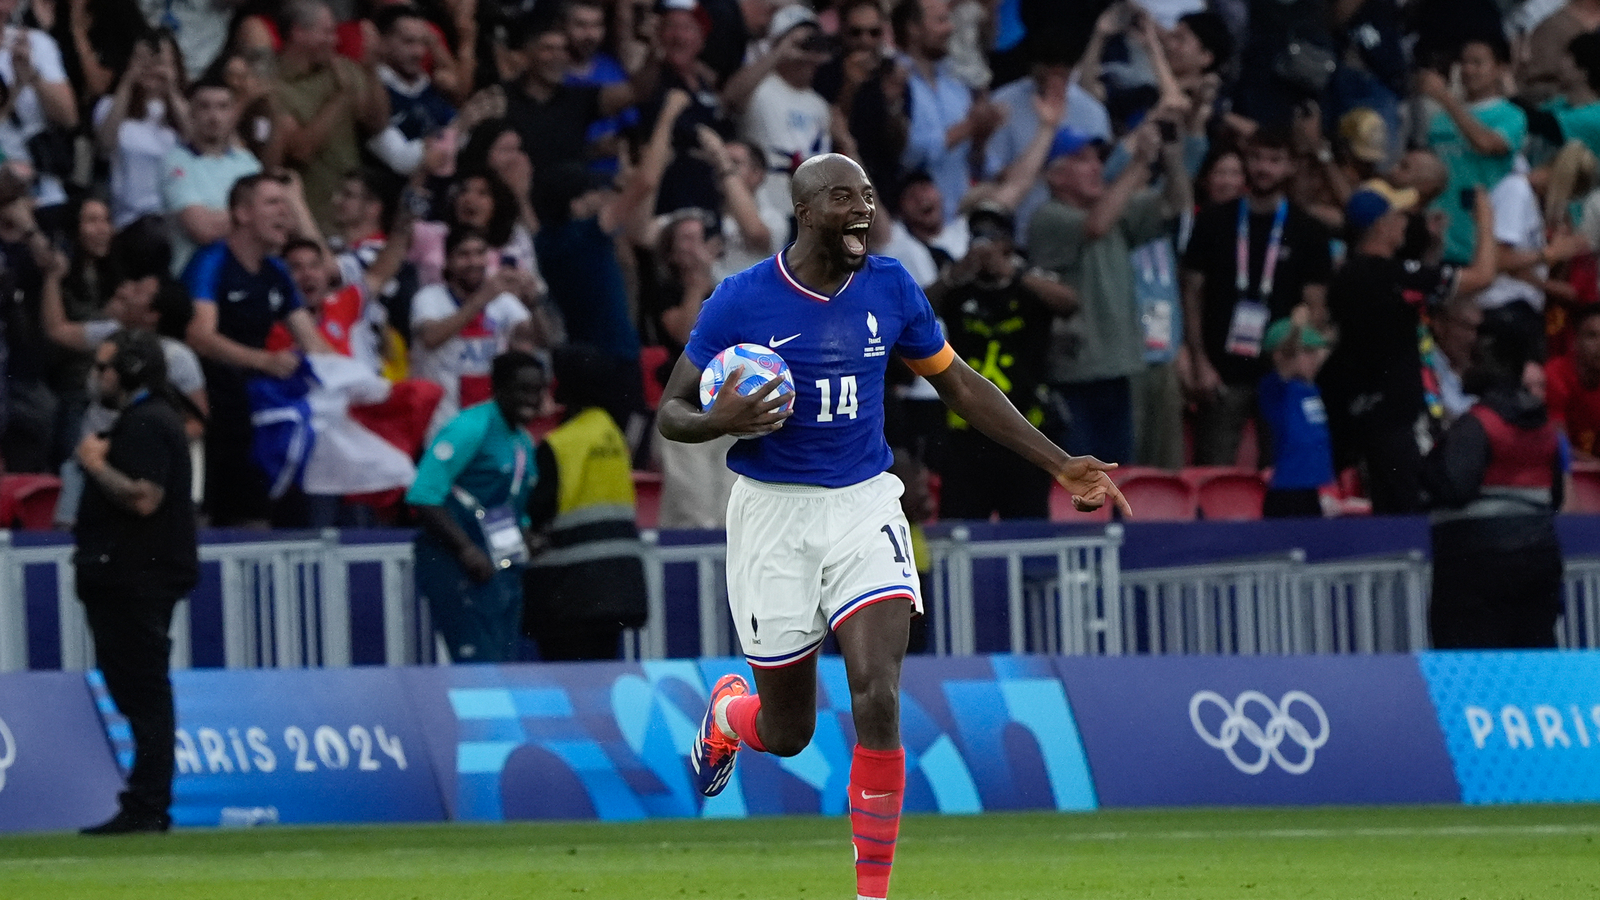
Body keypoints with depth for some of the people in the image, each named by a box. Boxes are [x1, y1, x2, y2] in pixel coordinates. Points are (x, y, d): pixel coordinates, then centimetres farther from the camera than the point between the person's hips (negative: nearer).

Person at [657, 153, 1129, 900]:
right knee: (786, 733, 6)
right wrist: (724, 421, -26)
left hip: (865, 506, 2)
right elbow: (672, 413, -2)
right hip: (773, 511, -2)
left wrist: (1059, 465, 9)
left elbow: (960, 385, 12)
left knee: (878, 703, -17)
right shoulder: (741, 300, -9)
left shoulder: (890, 288, 0)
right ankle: (726, 711, 45)